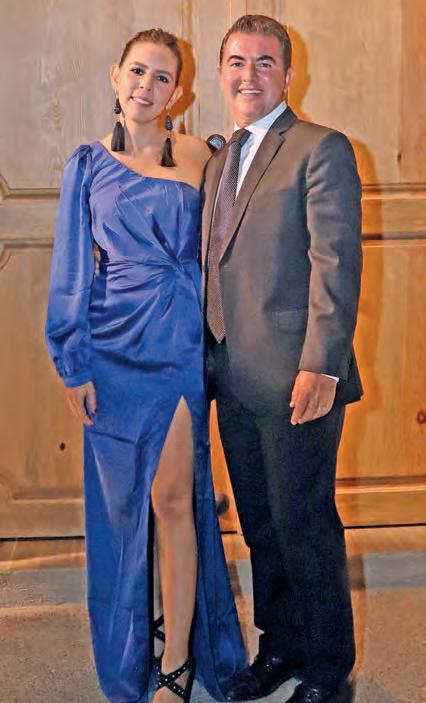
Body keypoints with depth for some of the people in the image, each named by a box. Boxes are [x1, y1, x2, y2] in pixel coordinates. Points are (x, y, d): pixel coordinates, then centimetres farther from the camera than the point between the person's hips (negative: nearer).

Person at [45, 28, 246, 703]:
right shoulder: (88, 164, 6)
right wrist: (74, 366, 0)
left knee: (172, 499, -1)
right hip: (114, 344, 1)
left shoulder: (197, 156, 5)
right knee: (121, 502, 9)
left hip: (181, 342, -1)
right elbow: (72, 270, 5)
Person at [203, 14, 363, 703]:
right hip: (234, 380, 7)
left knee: (305, 525, 3)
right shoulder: (220, 162, 17)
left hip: (293, 379, -7)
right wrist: (212, 357, 13)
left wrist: (320, 367, -21)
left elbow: (336, 265, -15)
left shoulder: (322, 149, -7)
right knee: (261, 524, 17)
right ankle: (279, 645, 33)